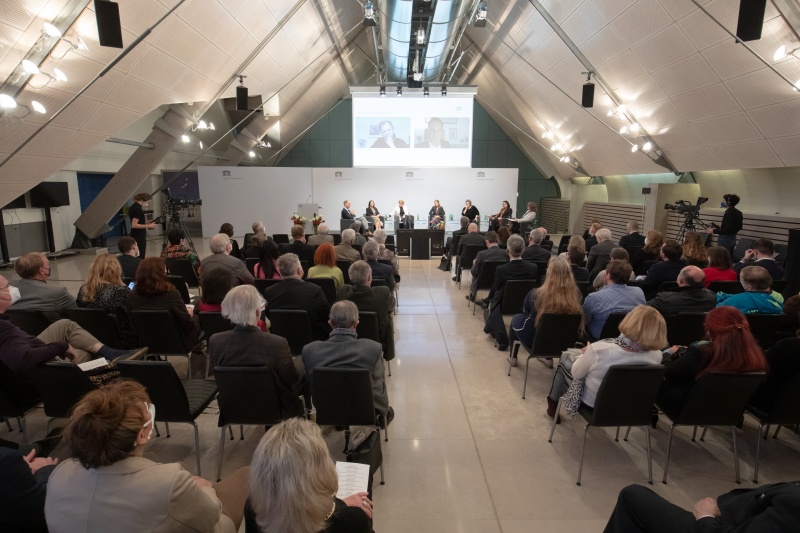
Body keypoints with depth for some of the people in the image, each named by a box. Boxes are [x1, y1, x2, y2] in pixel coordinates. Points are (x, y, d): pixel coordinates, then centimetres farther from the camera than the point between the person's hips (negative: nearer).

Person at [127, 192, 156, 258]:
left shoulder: (133, 206, 12)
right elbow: (134, 225, -23)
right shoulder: (138, 209, -17)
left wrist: (146, 223, 12)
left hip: (135, 235, 10)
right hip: (139, 236, -10)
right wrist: (148, 226, -20)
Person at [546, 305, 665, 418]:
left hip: (592, 403, -4)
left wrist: (586, 354, 1)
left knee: (563, 364, 24)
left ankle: (553, 405, 44)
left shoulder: (600, 349, -37)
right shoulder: (656, 356, -25)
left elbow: (576, 374, -18)